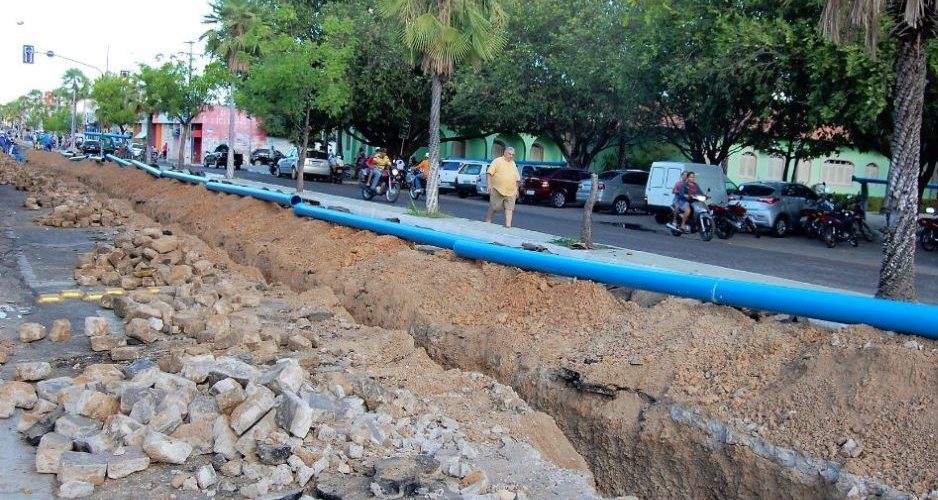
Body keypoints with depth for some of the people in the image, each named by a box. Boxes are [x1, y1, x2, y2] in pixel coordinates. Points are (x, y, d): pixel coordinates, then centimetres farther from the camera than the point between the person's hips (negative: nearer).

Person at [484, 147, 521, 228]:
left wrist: (517, 189, 18)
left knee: (509, 208, -2)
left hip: (511, 191, 5)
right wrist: (489, 185, -14)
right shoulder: (498, 161, -1)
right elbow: (490, 173, -7)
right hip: (497, 190, -5)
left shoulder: (513, 164, 17)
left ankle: (508, 225, -3)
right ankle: (487, 221, 14)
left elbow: (517, 178, 22)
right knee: (493, 207, 1)